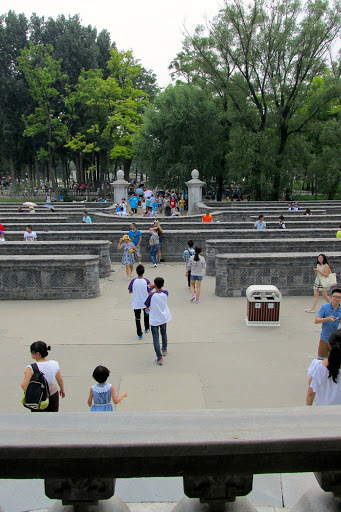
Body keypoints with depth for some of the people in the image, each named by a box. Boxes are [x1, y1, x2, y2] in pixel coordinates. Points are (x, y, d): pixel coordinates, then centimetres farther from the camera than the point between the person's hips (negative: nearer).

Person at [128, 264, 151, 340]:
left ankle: (139, 334, 10)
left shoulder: (133, 281, -16)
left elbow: (130, 291, -4)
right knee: (146, 315, 28)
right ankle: (146, 328, 43)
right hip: (145, 302, 1)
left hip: (136, 303, -1)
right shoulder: (146, 281, -16)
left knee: (137, 318, 10)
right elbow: (149, 292, -10)